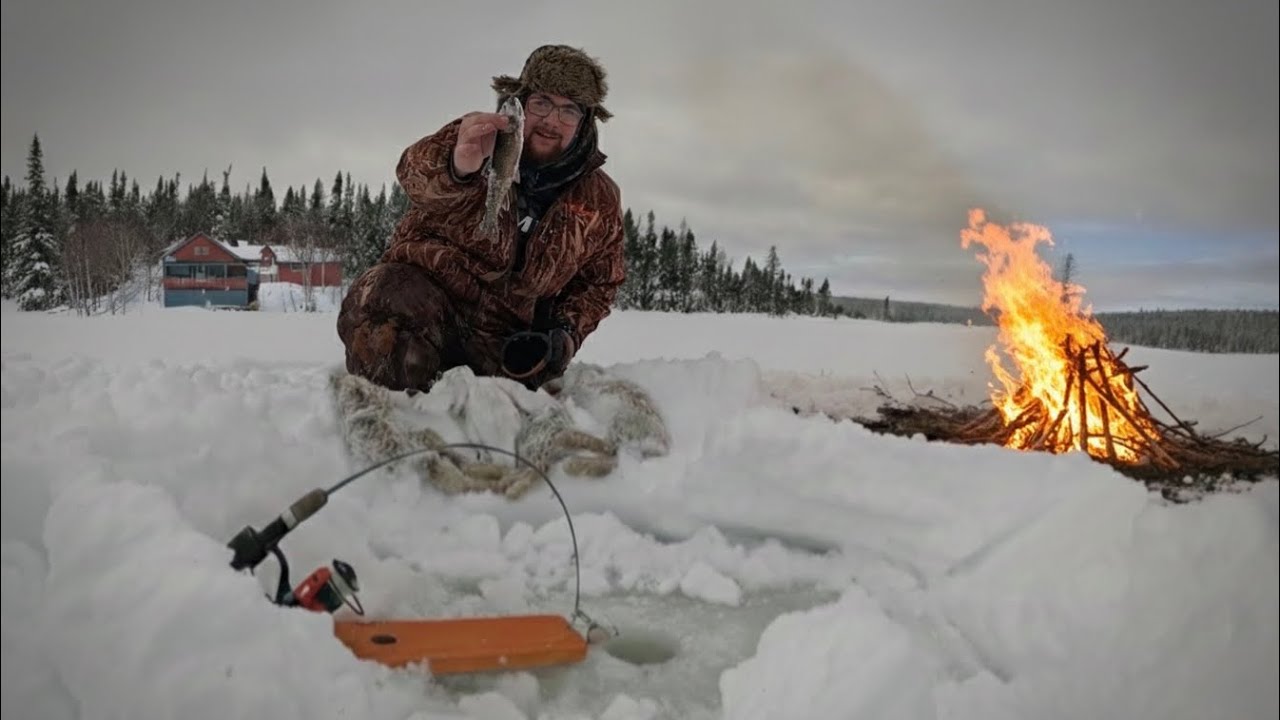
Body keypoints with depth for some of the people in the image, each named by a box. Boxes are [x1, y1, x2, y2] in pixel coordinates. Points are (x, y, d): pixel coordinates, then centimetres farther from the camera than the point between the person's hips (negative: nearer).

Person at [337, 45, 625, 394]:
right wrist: (456, 167, -55)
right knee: (384, 300, -33)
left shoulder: (600, 199, 3)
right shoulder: (478, 137, -6)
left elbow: (599, 281, 16)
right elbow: (415, 173, -30)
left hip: (505, 343, 3)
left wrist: (567, 333, -4)